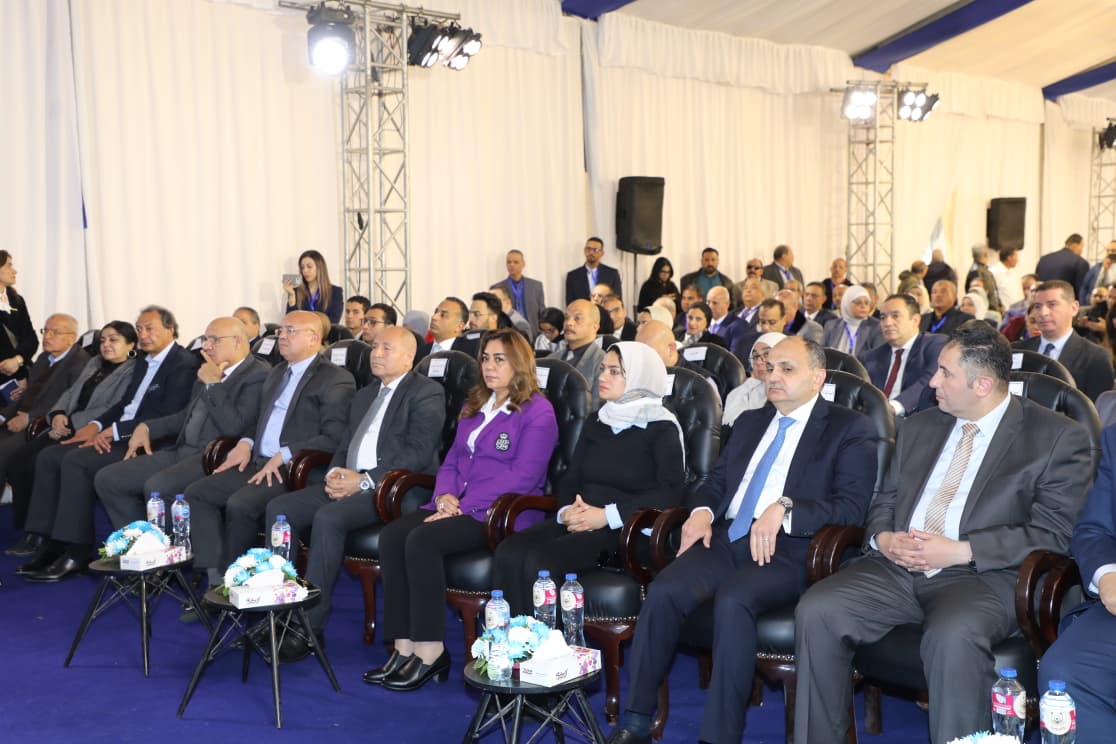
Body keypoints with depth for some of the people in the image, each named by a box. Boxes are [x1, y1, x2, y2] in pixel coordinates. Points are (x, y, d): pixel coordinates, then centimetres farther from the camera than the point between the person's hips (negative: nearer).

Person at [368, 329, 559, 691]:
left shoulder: (537, 412, -4)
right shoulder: (475, 405, 21)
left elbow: (522, 477, -14)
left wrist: (463, 507, -18)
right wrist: (444, 495, -2)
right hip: (457, 506, 8)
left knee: (422, 540, -29)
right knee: (391, 535, -18)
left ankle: (431, 652, -21)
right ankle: (405, 647, -18)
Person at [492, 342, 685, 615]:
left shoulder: (661, 429, 0)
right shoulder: (595, 423, 20)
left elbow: (671, 493, -11)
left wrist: (608, 515, -17)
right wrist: (566, 510, -5)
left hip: (626, 528, -6)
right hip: (579, 521, 6)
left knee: (538, 561, -30)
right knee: (508, 552, -23)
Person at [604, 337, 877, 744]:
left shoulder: (849, 428, 4)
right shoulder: (750, 421, 24)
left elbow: (853, 505, -7)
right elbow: (717, 480, 25)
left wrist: (785, 507, -20)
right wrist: (703, 510, 2)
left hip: (787, 550, -5)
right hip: (726, 539, 5)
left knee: (733, 599, -35)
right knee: (663, 590, -22)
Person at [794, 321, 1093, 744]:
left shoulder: (1057, 438, 1)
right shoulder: (918, 428, 19)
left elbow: (1054, 533, -6)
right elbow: (884, 501, 22)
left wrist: (962, 551, -14)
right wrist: (883, 538, -2)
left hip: (985, 574, -5)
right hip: (896, 567, 5)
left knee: (952, 636, -38)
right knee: (816, 610, -20)